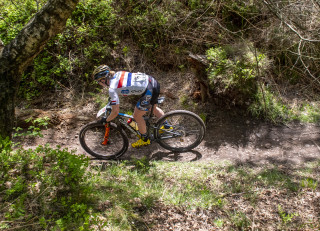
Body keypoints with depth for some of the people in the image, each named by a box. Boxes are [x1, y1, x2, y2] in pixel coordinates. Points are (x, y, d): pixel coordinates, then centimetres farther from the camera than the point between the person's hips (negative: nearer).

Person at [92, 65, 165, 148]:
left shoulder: (112, 89, -13)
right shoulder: (117, 74, 10)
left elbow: (115, 112, -12)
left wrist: (106, 121, 6)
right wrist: (112, 99, 43)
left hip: (149, 91, -8)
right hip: (152, 81, 8)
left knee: (137, 116, 11)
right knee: (154, 108, 31)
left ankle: (145, 139, 29)